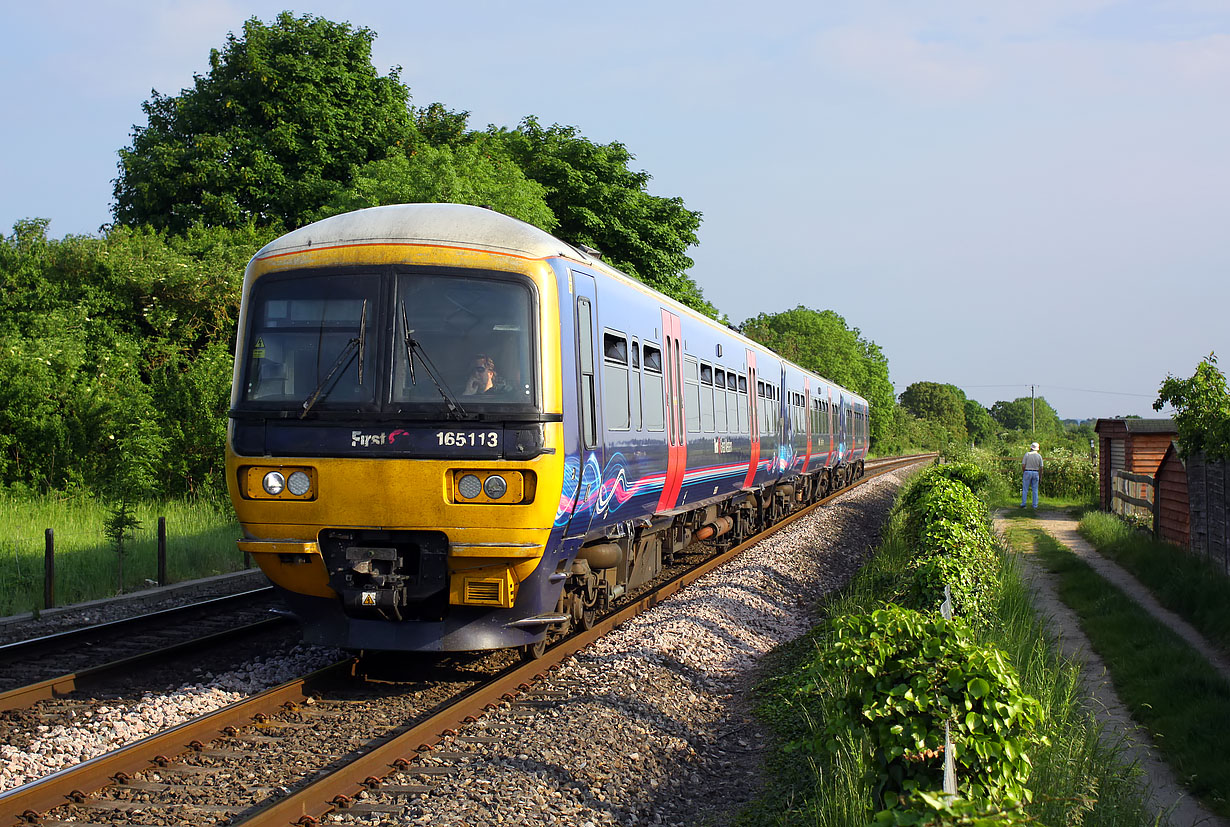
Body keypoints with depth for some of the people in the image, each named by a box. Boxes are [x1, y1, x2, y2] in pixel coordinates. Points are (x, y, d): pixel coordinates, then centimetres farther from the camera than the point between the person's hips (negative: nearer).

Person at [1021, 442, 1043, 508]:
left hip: (1027, 472, -2)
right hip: (1035, 473, 2)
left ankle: (1023, 504, 0)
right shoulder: (1039, 456, 1)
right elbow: (1041, 467, 0)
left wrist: (1023, 473, 6)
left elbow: (1023, 465, -9)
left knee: (1025, 489, 3)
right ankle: (1035, 505, 5)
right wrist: (1040, 476, 10)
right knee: (1035, 490, 7)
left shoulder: (1027, 455, -5)